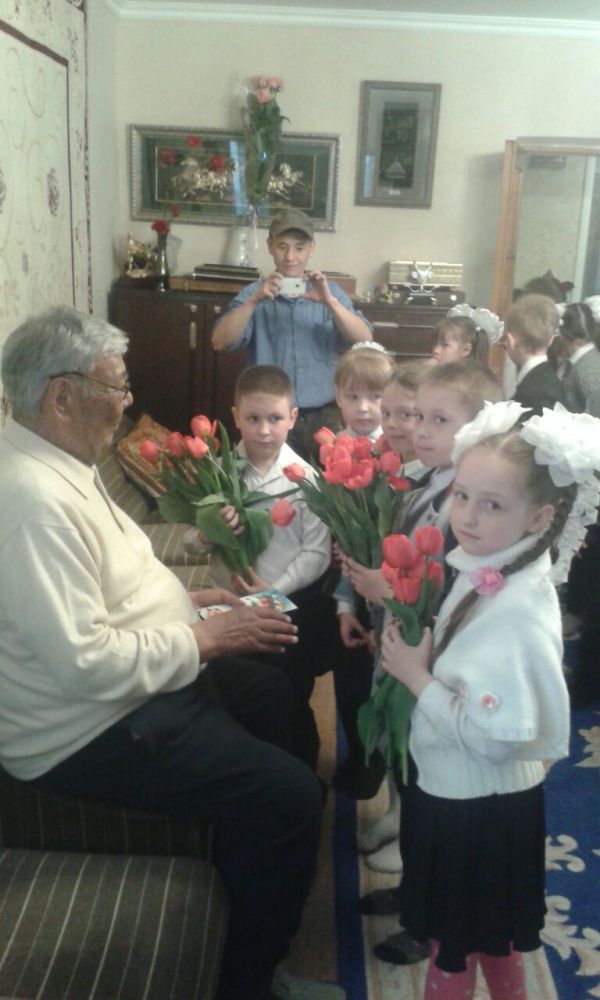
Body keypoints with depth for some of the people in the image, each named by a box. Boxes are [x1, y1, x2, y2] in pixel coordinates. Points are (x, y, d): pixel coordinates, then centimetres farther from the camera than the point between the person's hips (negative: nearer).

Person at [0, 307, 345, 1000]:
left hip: (137, 677, 11)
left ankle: (260, 875, 41)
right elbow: (86, 662, -32)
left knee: (271, 695, 23)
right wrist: (203, 638, -21)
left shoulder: (57, 461, 3)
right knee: (288, 794, -14)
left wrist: (186, 598, 5)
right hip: (89, 730, -11)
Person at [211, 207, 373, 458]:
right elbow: (221, 342, -9)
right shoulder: (255, 294, 3)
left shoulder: (330, 292, 6)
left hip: (323, 418, 2)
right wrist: (255, 300, -21)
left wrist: (329, 302, -20)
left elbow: (365, 341, -6)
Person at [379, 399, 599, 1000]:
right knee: (492, 940, 30)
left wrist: (417, 677, -23)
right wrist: (417, 650, -8)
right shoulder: (485, 572, -6)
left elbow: (495, 736, -30)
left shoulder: (518, 612, -32)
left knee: (453, 951, 18)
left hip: (479, 807, -8)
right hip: (465, 792, 8)